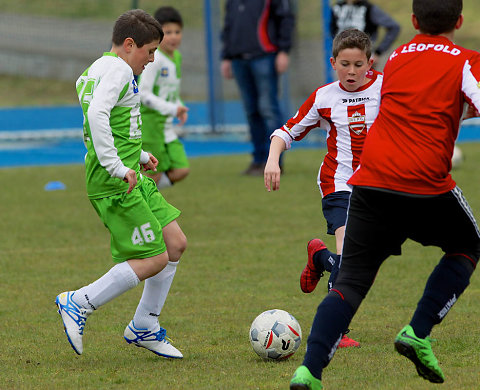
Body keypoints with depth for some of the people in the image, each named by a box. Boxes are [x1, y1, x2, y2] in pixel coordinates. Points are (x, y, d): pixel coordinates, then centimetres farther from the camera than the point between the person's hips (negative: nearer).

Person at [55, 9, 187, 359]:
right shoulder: (118, 70, -13)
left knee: (175, 243, 11)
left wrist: (138, 156, 24)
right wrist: (117, 167, -29)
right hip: (116, 185, -11)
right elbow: (97, 115, -30)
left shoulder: (97, 70, 19)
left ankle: (144, 328, 20)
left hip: (131, 179, 11)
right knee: (154, 259, -9)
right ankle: (79, 304, -2)